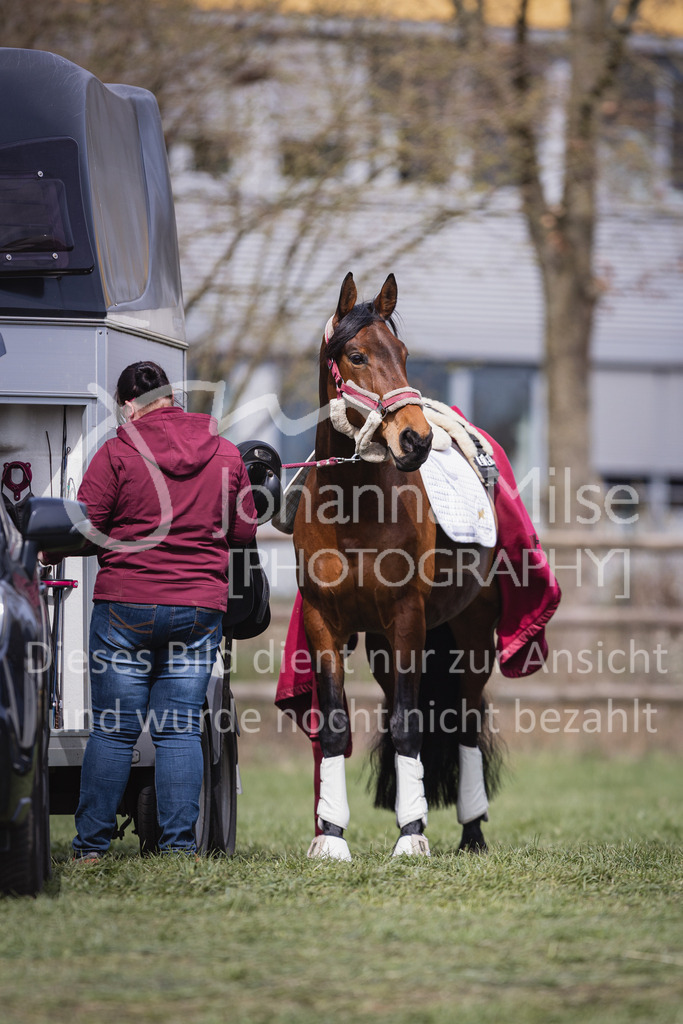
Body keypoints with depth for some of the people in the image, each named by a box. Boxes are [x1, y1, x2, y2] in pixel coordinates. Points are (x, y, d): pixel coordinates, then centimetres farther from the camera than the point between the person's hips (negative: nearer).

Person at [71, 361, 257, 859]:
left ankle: (92, 844, 6)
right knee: (180, 728, 6)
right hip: (201, 605, 3)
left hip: (126, 603, -3)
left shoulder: (118, 452, -6)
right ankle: (180, 841, 2)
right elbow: (245, 530, 12)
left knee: (113, 729, 3)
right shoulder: (226, 453, 6)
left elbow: (83, 529, -7)